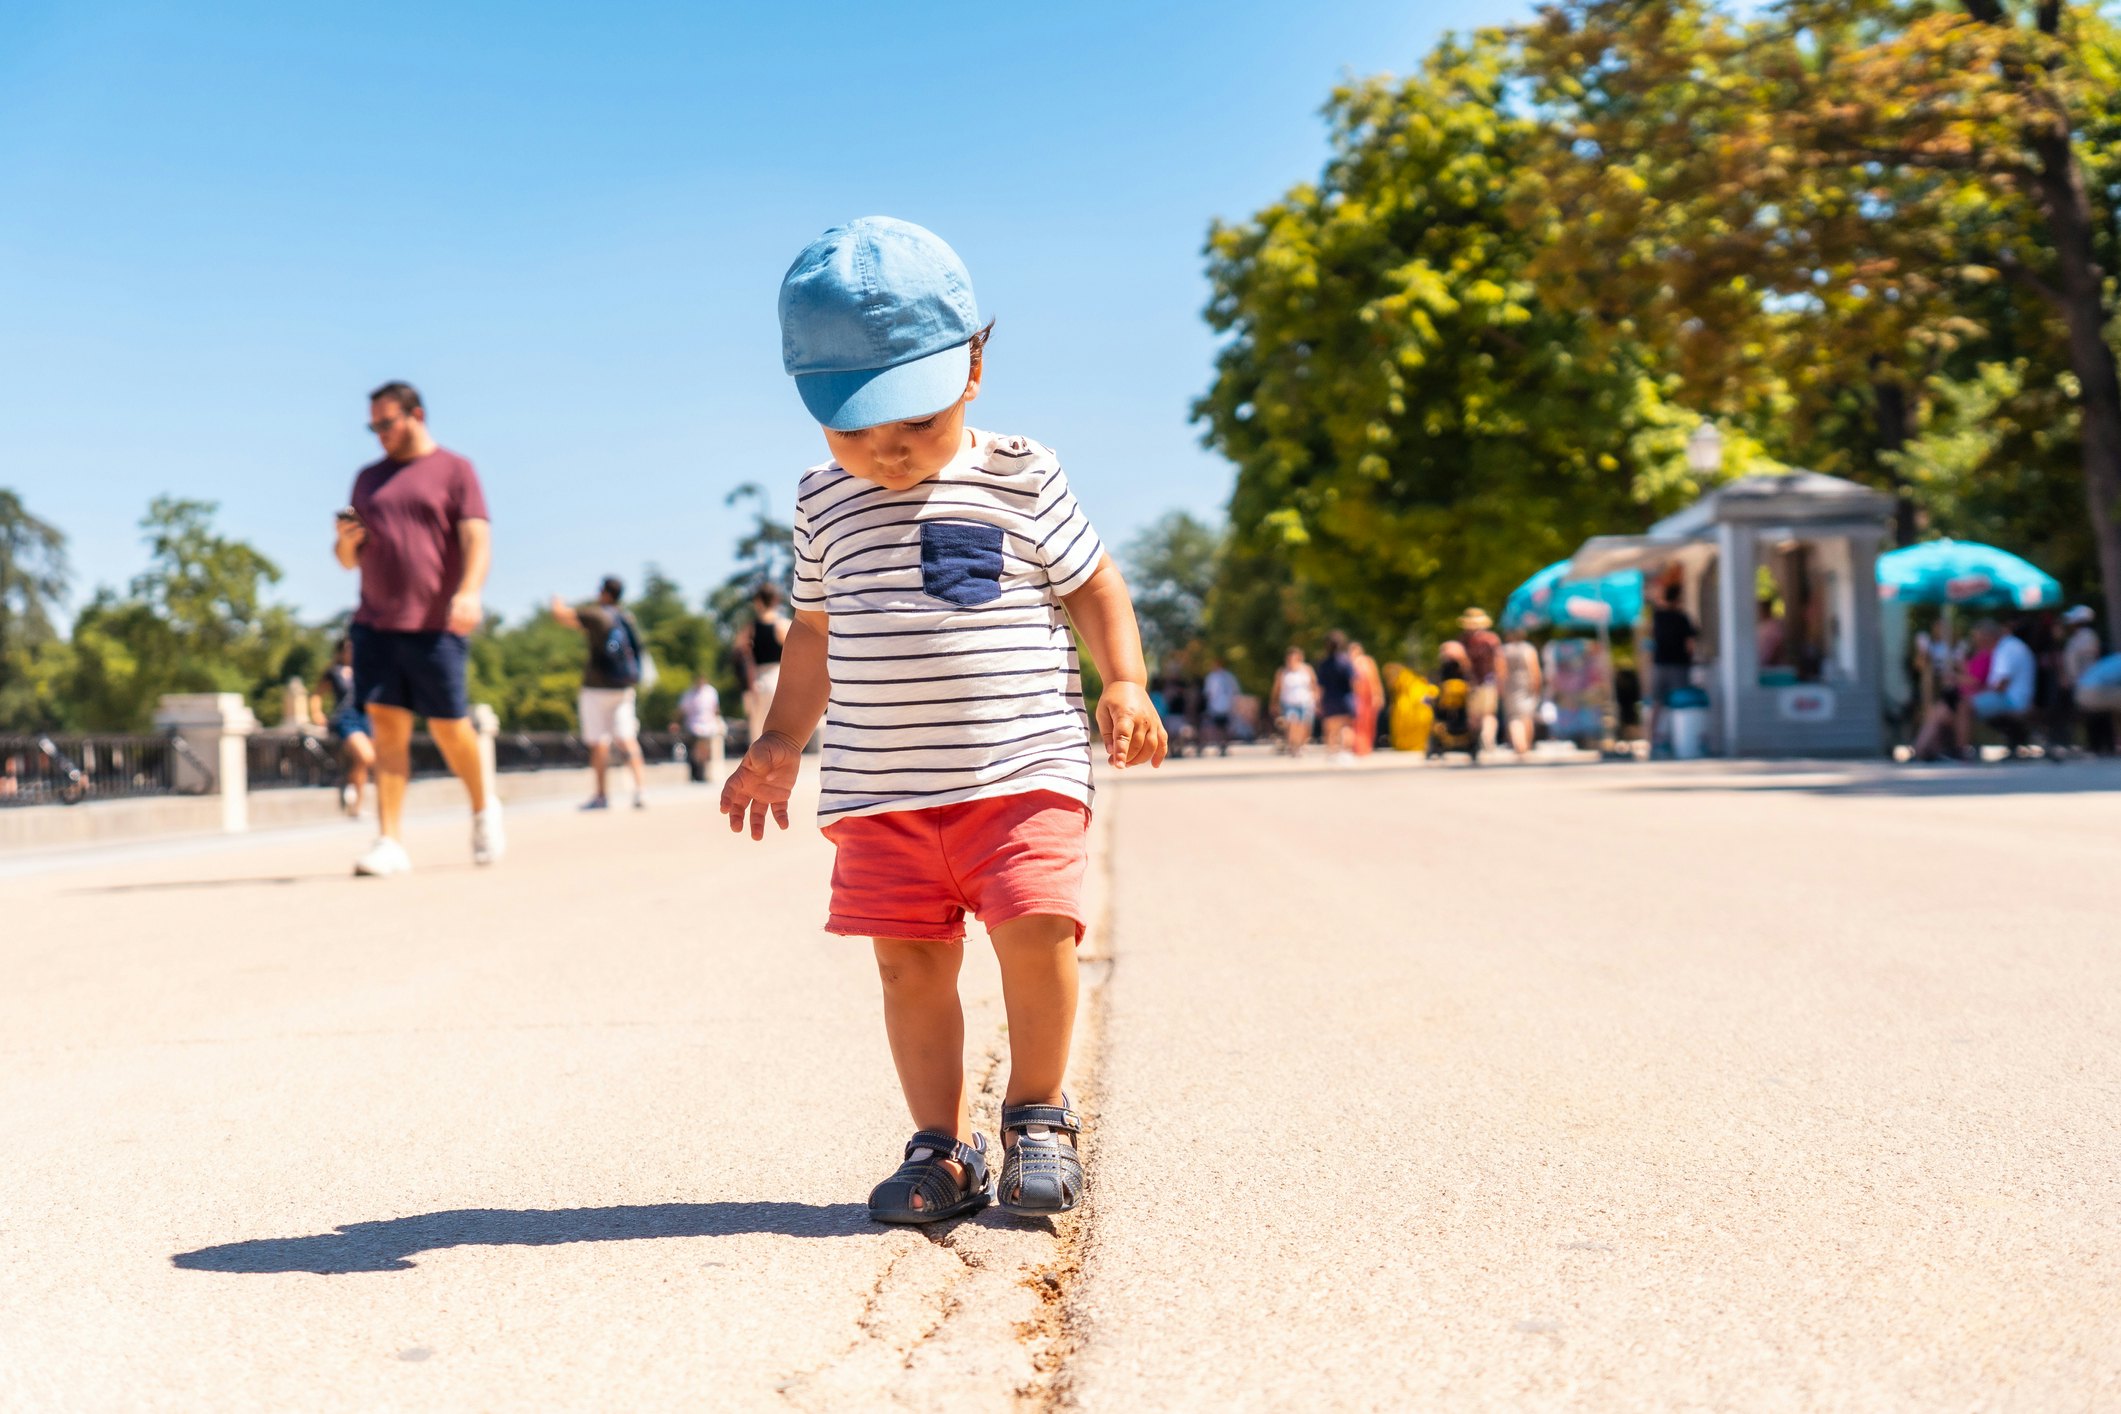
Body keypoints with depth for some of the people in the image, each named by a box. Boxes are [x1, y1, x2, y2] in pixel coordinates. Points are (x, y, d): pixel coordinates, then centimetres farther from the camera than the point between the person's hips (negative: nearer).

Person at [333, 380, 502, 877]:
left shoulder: (454, 470, 5)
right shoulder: (369, 478, 19)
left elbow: (477, 539, -7)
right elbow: (350, 560, 23)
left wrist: (469, 592, -25)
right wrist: (346, 541, -1)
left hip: (435, 626, -4)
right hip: (375, 624, 4)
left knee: (449, 728, 2)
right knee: (386, 727, -5)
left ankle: (484, 807, 28)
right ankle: (390, 841, -7)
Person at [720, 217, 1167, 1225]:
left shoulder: (1019, 479, 2)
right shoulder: (825, 503, 11)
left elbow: (1093, 585, 10)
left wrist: (1125, 684, -4)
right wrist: (781, 742, 20)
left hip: (1022, 767, -3)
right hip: (880, 789, 3)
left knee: (1037, 931, -14)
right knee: (910, 958, -1)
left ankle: (1036, 1117, 8)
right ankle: (941, 1144, 11)